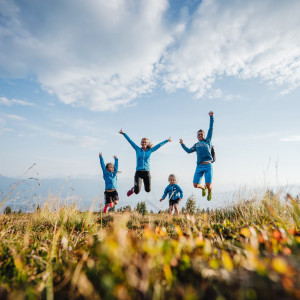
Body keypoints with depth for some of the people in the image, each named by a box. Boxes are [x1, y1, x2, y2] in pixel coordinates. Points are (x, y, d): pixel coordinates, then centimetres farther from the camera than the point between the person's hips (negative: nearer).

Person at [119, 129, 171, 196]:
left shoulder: (150, 150, 6)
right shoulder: (138, 149, 5)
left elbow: (159, 145, 11)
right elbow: (130, 141, 6)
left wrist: (167, 140, 16)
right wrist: (123, 133, 8)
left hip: (147, 172, 2)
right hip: (138, 172, -2)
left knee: (148, 190, 8)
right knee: (137, 191, -15)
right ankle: (133, 189, 23)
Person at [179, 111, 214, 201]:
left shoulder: (207, 141, 13)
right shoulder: (196, 145, 21)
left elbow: (211, 128, 8)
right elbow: (189, 151, 23)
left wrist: (211, 117, 5)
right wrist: (182, 144, 22)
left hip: (208, 165, -3)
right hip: (199, 166, 3)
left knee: (208, 185, -10)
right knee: (195, 185, -2)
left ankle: (210, 192, 28)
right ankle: (203, 188, 34)